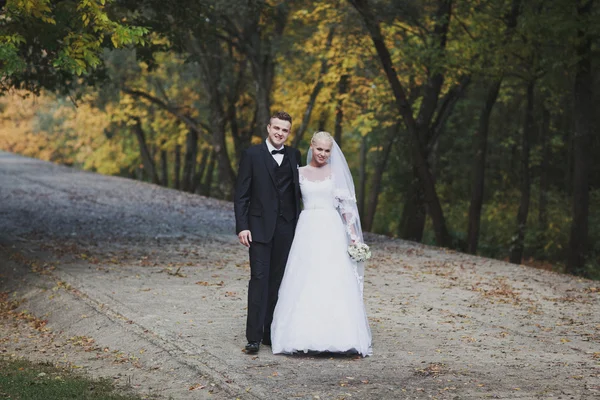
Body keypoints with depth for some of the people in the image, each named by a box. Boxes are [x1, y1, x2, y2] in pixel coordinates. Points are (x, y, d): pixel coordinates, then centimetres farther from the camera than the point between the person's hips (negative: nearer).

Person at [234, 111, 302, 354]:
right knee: (259, 278, -8)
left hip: (286, 227, 4)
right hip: (260, 226, -3)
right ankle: (254, 336, -8)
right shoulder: (252, 155, -1)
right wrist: (242, 227, -11)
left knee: (277, 281, 7)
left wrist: (299, 223, 6)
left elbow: (297, 190, 13)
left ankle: (271, 332, 13)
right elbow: (241, 195, -3)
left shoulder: (294, 156, 10)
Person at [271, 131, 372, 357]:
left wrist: (353, 234, -3)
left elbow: (346, 204, 4)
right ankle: (304, 335, 2)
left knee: (334, 284, -5)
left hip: (331, 230, -1)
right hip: (307, 231, 1)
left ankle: (335, 336, -1)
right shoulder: (300, 173, 10)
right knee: (304, 284, -3)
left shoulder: (336, 173, 8)